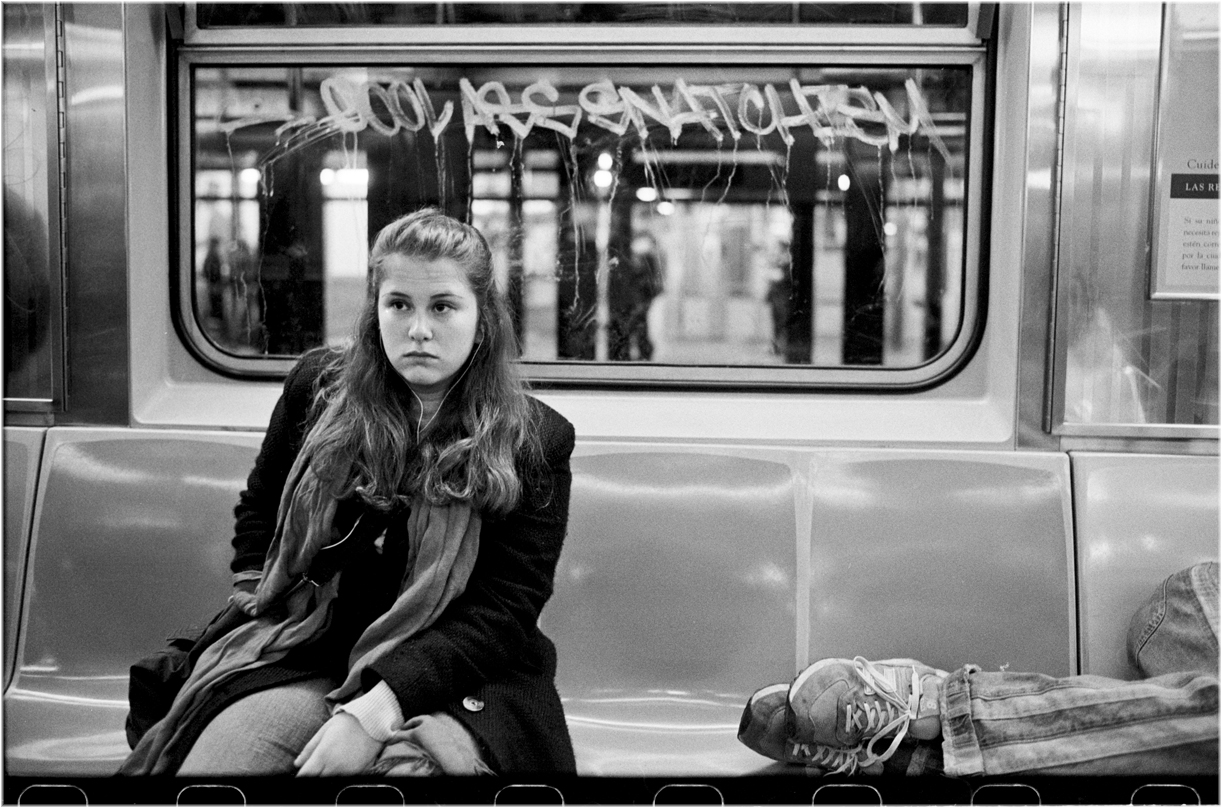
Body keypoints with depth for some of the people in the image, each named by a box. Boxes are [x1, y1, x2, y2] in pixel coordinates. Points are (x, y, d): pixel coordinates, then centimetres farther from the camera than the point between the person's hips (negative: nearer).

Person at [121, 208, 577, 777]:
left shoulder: (535, 443, -5)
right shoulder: (319, 389, 6)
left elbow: (505, 607, -12)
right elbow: (259, 506, 26)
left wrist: (379, 707, -24)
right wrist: (254, 592, 9)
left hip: (451, 684, -3)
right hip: (306, 660, 3)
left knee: (418, 758, -36)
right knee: (205, 764, -23)